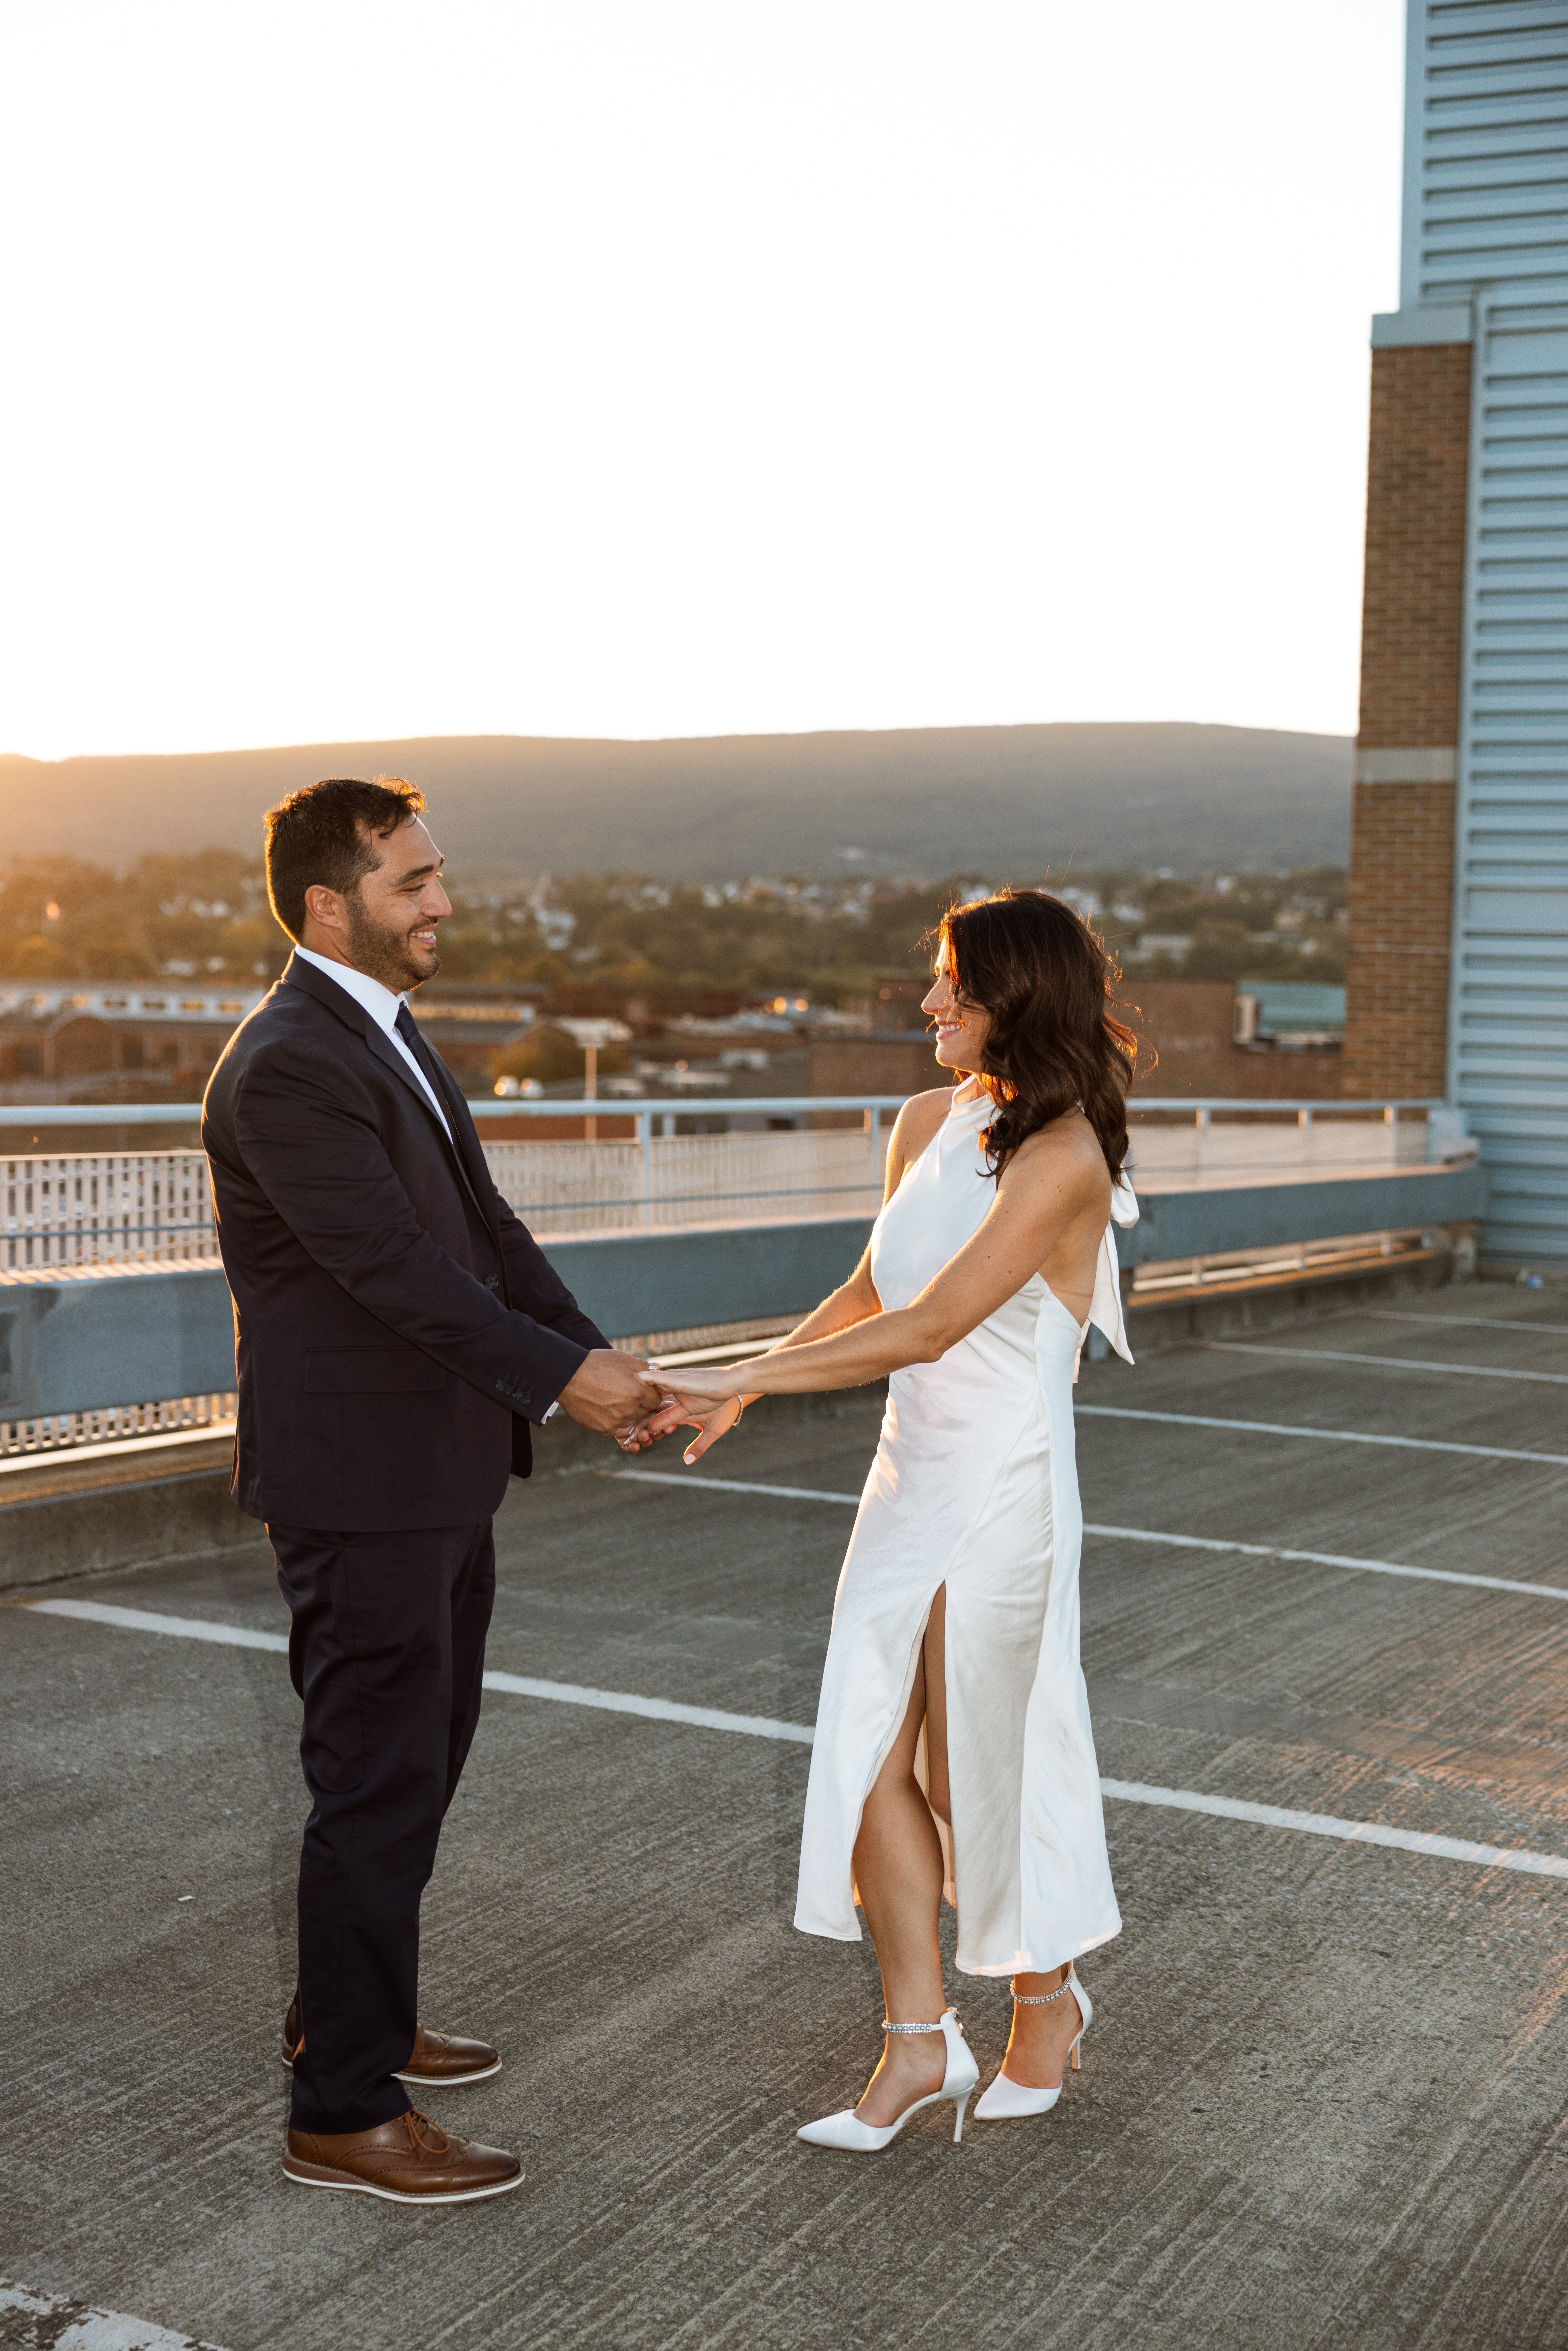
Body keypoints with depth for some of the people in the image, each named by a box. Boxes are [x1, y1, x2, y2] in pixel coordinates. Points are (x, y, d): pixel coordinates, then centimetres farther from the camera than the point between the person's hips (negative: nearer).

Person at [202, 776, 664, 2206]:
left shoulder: (390, 1039, 12)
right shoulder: (287, 1070, -20)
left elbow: (483, 1227, 11)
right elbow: (396, 1270, -23)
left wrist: (590, 1351, -1)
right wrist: (561, 1378, -17)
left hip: (440, 1478, 10)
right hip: (360, 1492, -10)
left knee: (421, 1761, 21)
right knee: (378, 1790, -1)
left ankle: (347, 2016, 39)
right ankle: (345, 2114, 12)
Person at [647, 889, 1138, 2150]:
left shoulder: (1064, 1155, -17)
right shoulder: (930, 1122, 7)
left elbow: (930, 1326, -22)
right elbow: (868, 1297, 17)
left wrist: (748, 1377, -20)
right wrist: (743, 1391, 6)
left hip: (1003, 1490, -7)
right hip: (909, 1475, 7)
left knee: (977, 1766, 6)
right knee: (873, 1760, 5)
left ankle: (1047, 2000, 32)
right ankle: (922, 2042, 18)